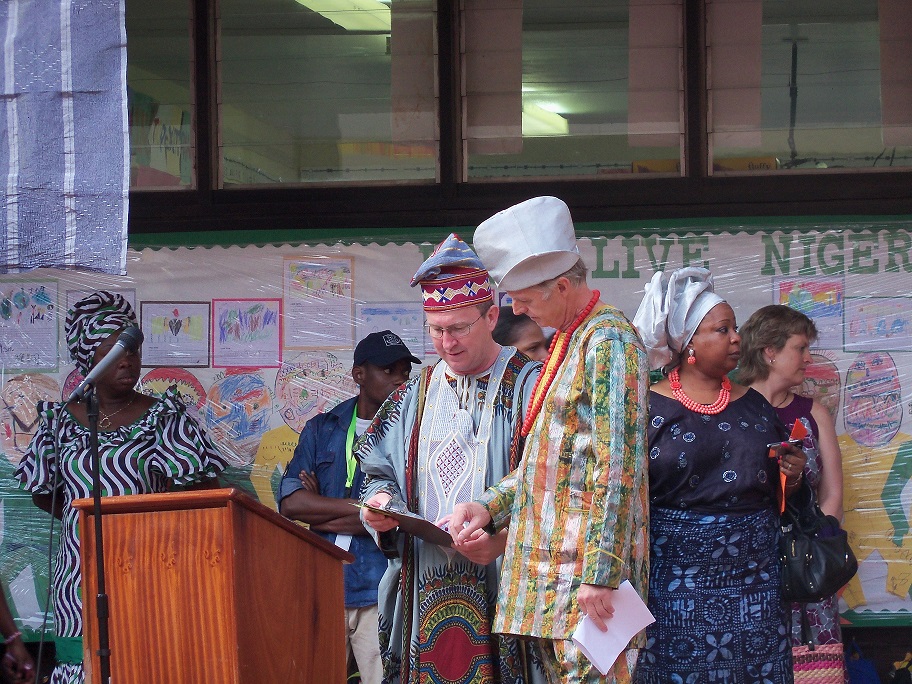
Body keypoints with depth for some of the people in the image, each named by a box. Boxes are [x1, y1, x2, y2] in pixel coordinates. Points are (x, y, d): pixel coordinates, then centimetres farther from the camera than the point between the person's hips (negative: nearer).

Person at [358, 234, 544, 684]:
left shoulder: (529, 389, -2)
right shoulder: (415, 397, 16)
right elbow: (381, 473, 19)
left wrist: (504, 538, -23)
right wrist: (381, 504, -3)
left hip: (501, 592, -4)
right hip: (425, 593, 4)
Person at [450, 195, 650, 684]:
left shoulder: (609, 341, -12)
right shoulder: (568, 341, 19)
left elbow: (617, 470, -19)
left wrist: (600, 574, -22)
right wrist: (490, 506, 9)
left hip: (586, 567, -9)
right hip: (551, 566, 9)